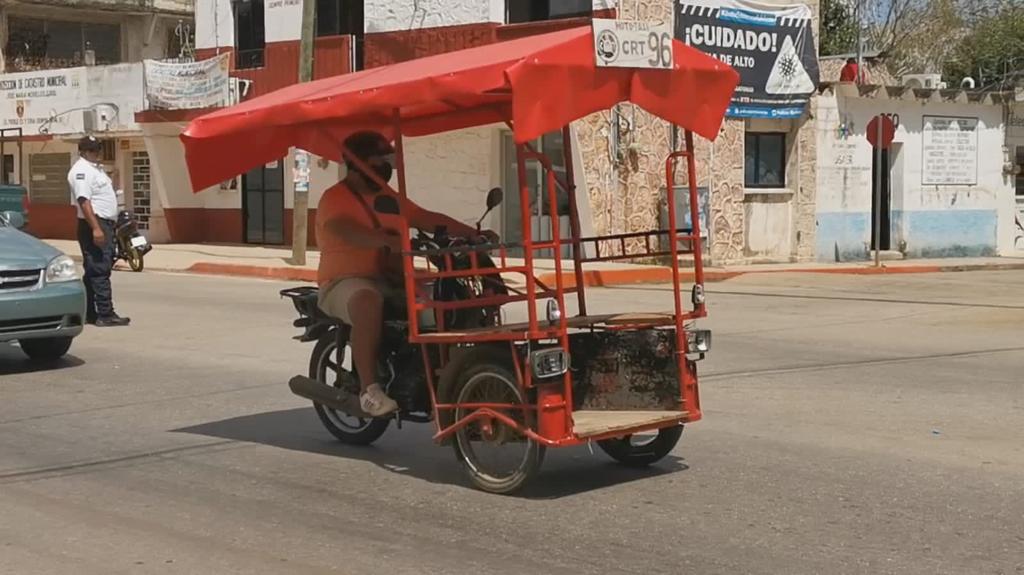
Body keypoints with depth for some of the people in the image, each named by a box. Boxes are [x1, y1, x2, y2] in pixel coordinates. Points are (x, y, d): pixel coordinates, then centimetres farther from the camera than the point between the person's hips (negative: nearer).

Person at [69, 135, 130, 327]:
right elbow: (84, 200, -22)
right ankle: (105, 315, -13)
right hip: (94, 224, -11)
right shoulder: (82, 170, -12)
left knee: (94, 271, 12)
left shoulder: (95, 168, 20)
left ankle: (89, 313, 16)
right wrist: (96, 228, -28)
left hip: (104, 224, 11)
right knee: (99, 271, -11)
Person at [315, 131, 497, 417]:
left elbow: (429, 219, 18)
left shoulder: (389, 199, 21)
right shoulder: (335, 198, -4)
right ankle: (369, 389, -43)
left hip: (391, 282, 8)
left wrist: (474, 234, 5)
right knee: (368, 302, -41)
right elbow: (346, 231, -25)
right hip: (346, 282, -8)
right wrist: (389, 240, -42)